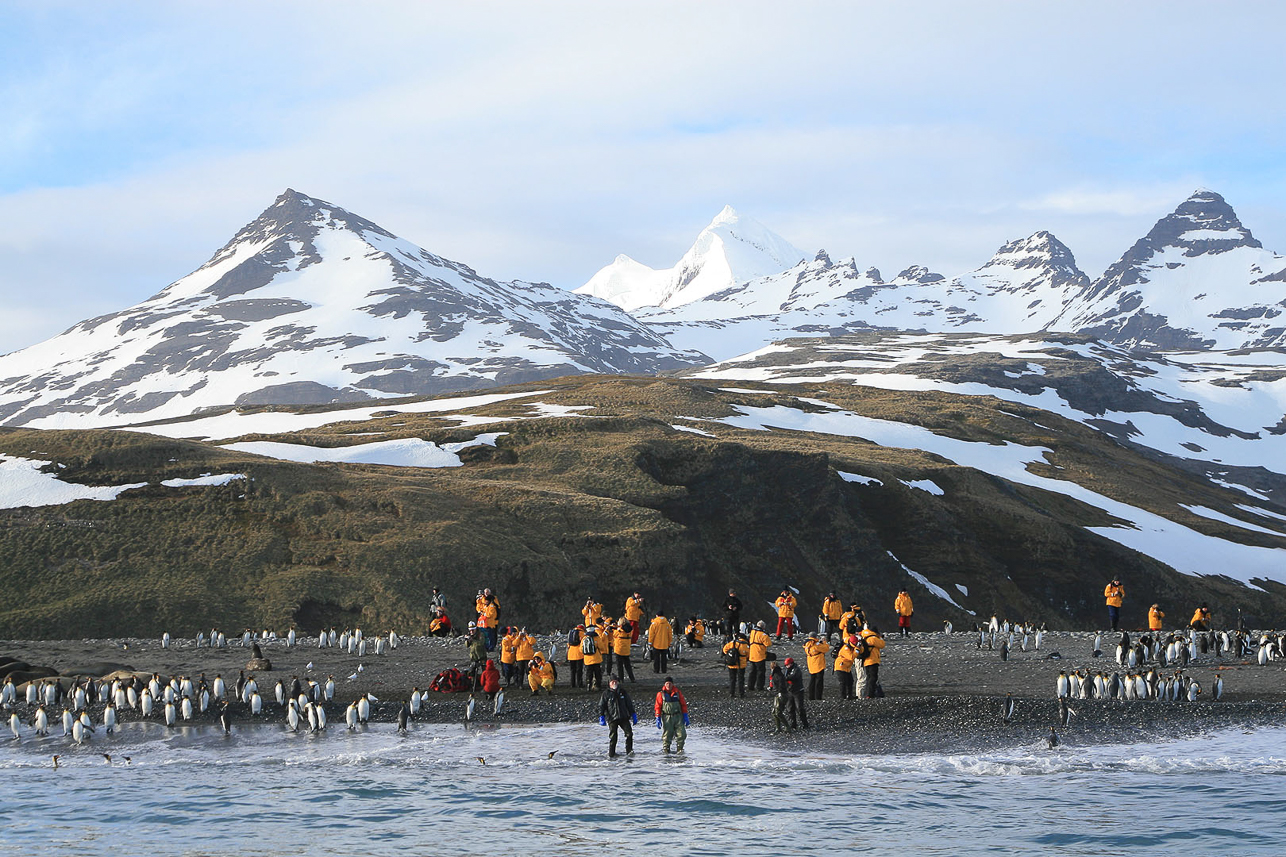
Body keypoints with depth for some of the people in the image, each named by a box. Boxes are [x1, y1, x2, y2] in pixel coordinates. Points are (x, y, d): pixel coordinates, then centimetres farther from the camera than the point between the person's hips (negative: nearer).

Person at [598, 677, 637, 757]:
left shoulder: (623, 692, 12)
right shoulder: (606, 694, 2)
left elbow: (629, 704, 18)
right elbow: (601, 706, 1)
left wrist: (633, 714, 14)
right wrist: (601, 717, -11)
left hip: (624, 717, 3)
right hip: (612, 718, -3)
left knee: (629, 733, -9)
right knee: (613, 737, -2)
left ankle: (629, 750, 3)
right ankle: (611, 754, 7)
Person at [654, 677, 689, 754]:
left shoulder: (677, 692, 9)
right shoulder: (661, 694, 4)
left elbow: (683, 704, 12)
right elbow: (658, 707, 4)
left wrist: (685, 716, 6)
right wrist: (658, 718, -3)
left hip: (678, 716, 1)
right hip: (666, 717, -1)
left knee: (681, 734, -6)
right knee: (666, 735, -2)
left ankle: (679, 749, 7)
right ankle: (666, 750, 9)